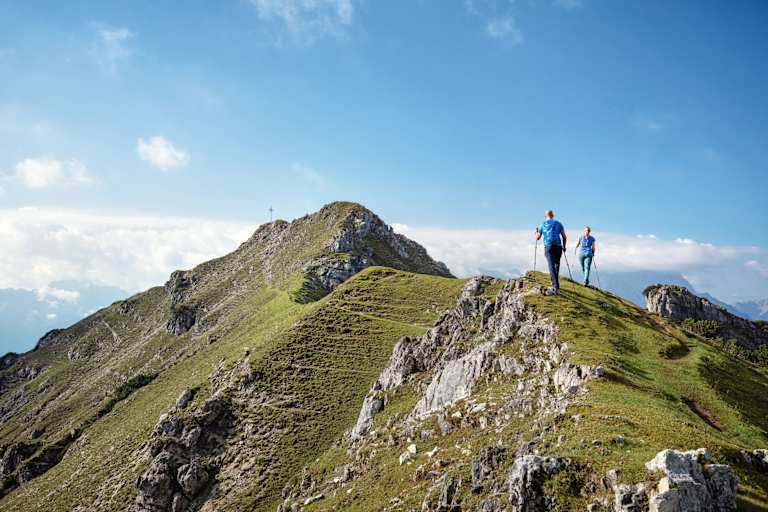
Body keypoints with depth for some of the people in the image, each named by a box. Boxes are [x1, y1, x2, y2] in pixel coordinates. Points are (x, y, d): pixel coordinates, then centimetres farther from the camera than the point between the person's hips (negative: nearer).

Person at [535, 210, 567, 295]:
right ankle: (555, 285, 22)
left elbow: (537, 238, 21)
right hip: (558, 247, 2)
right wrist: (564, 246, 28)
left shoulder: (542, 224, 13)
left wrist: (536, 231, 42)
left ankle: (556, 287, -28)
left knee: (551, 267, -14)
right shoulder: (558, 223, 15)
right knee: (556, 266, 19)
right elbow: (564, 237, 12)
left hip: (548, 247, -2)